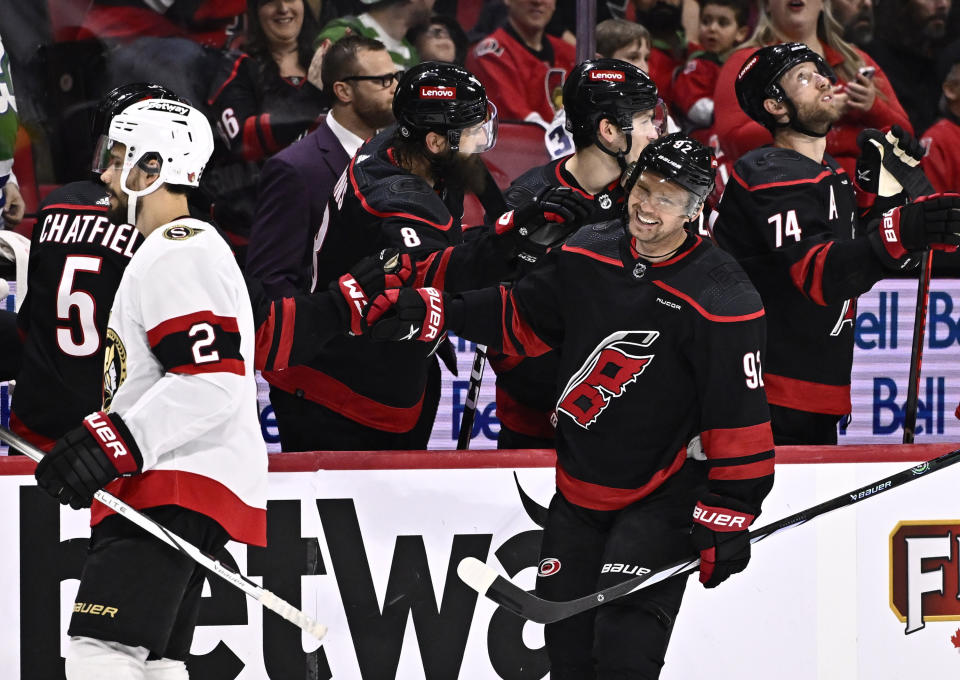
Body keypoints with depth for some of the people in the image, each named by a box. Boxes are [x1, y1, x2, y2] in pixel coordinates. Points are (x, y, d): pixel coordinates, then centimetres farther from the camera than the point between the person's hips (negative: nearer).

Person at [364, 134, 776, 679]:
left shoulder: (722, 300, -18)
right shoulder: (587, 255, 0)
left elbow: (740, 422, -17)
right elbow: (523, 319, 15)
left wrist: (727, 521, -18)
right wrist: (426, 310, 6)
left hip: (661, 501, -6)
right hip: (578, 489, 6)